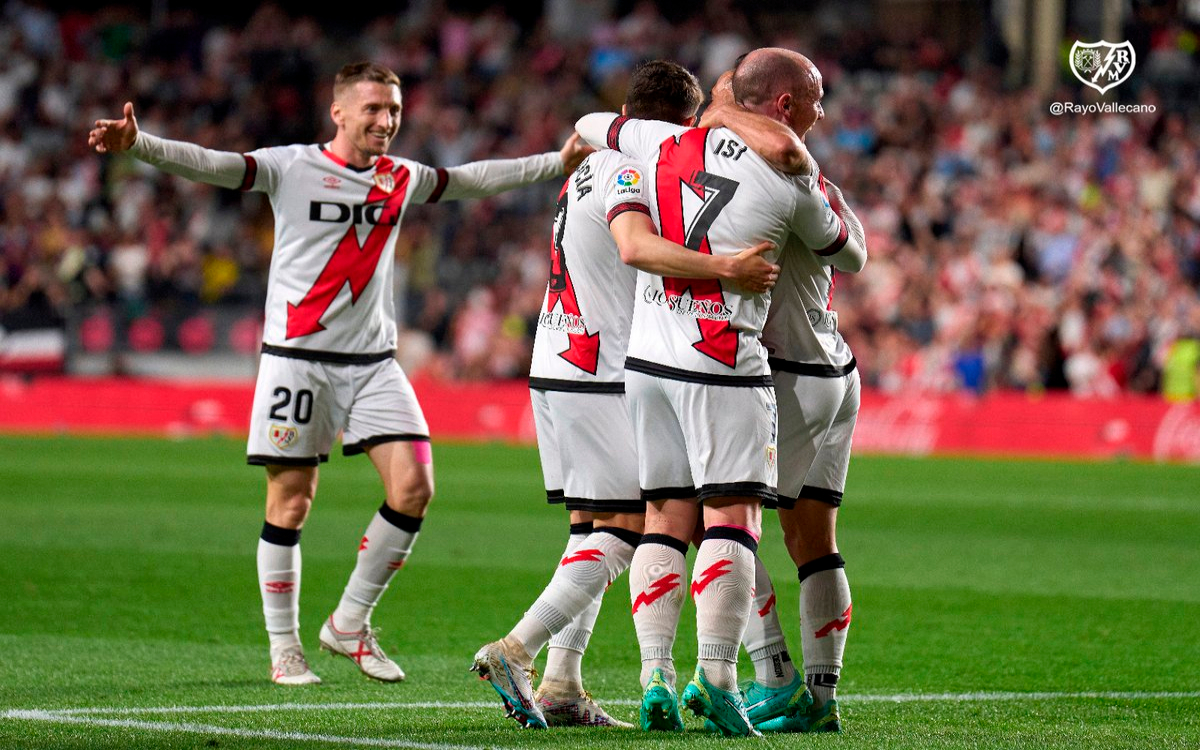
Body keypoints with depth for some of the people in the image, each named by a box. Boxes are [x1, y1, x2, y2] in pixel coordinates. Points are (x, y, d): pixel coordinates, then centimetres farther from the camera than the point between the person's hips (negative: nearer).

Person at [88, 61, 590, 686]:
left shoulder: (401, 178, 12)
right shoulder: (292, 167, -4)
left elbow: (474, 178, 27)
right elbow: (209, 165, -15)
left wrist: (559, 163, 28)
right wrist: (137, 144, -31)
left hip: (374, 363, 5)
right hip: (299, 357, -5)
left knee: (413, 487, -8)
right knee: (291, 501, -3)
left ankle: (349, 625, 8)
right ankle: (284, 648, 10)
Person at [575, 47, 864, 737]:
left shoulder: (669, 144, 6)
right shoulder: (793, 181, -6)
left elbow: (590, 127, 24)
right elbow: (849, 254, 11)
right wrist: (829, 201, 30)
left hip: (648, 358, 5)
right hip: (723, 368, -5)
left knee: (666, 518, 9)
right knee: (734, 518, -2)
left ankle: (656, 678, 2)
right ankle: (717, 675, -13)